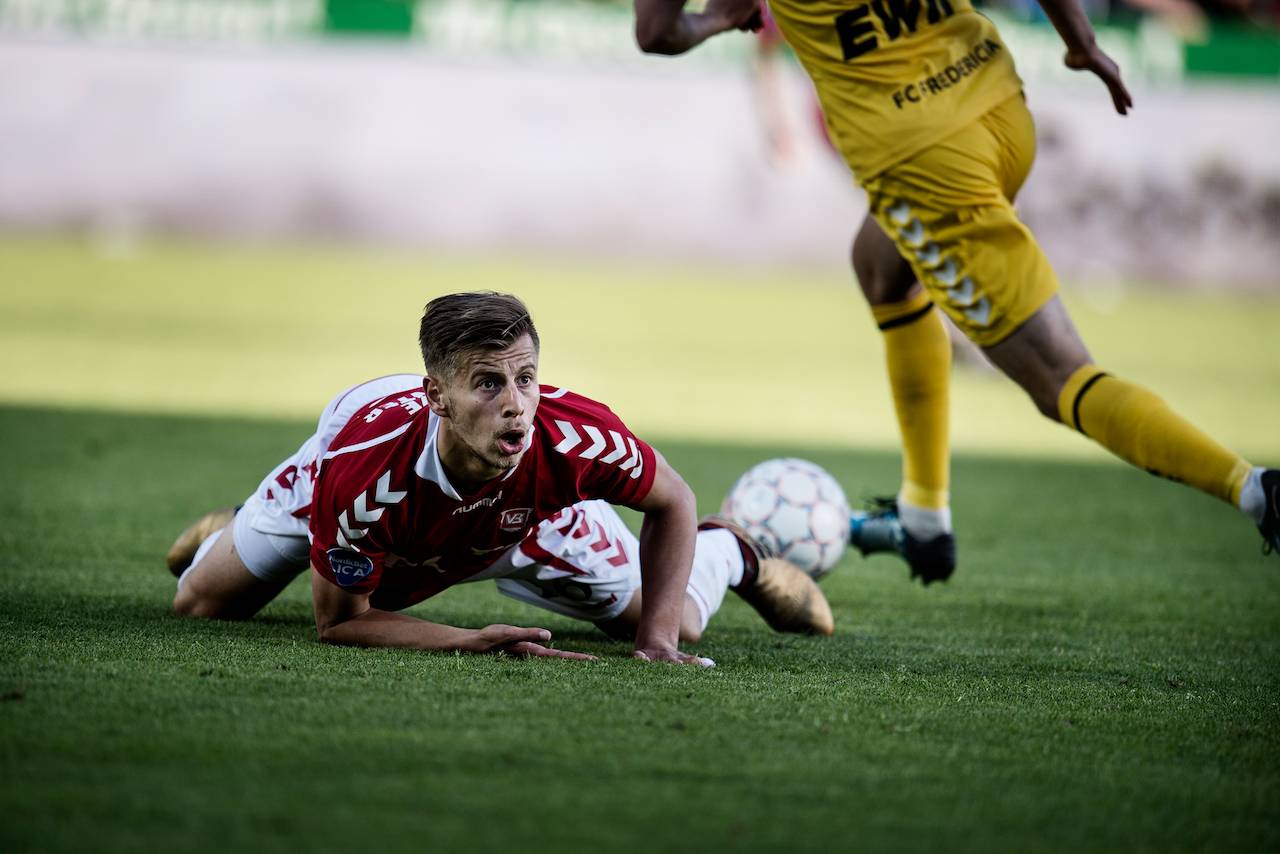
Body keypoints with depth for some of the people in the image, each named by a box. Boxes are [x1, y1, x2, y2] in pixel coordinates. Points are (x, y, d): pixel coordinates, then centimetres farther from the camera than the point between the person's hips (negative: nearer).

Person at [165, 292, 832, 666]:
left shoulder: (574, 438, -43)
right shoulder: (359, 473, -49)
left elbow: (671, 502, -20)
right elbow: (338, 621, -33)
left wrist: (656, 638, -26)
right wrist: (468, 643, -46)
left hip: (525, 509, 1)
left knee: (675, 624, 3)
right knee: (202, 602, 8)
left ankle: (728, 553, 42)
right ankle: (232, 531, 48)